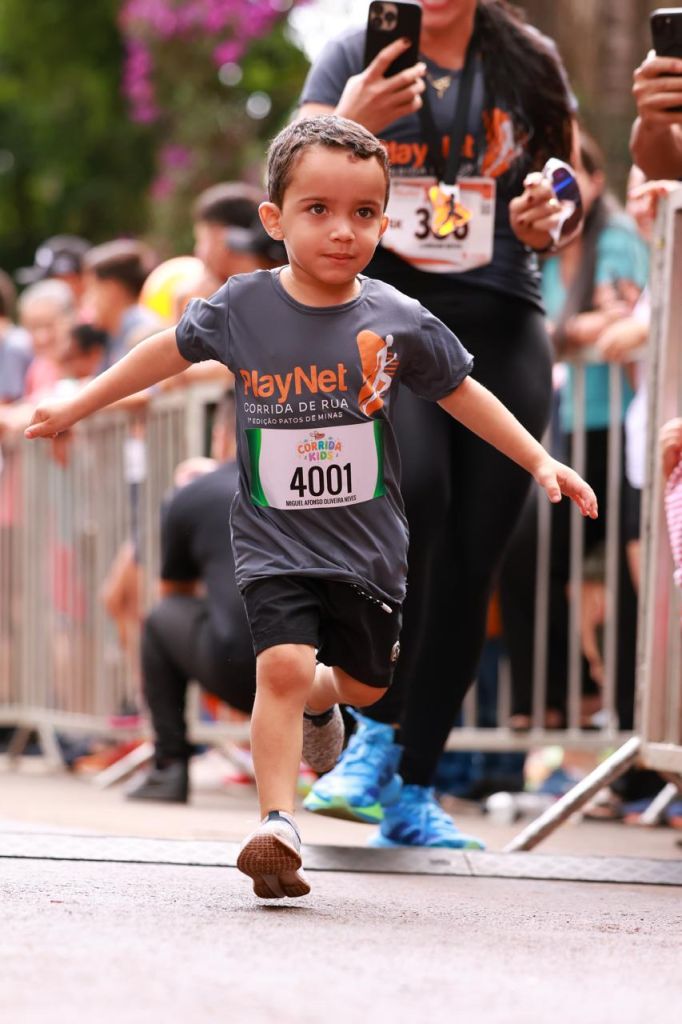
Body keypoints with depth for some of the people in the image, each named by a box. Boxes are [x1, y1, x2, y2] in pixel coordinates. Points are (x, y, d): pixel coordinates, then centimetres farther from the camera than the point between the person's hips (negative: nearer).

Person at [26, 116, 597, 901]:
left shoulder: (396, 322, -7)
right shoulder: (243, 307, -9)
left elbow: (462, 393, 6)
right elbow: (169, 351, 8)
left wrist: (541, 462, 4)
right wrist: (76, 407, 13)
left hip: (367, 541, 2)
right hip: (274, 538, -2)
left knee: (364, 682, 15)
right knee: (283, 665, -21)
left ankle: (318, 700, 51)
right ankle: (277, 827, -20)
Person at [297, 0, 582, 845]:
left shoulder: (530, 69, 11)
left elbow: (561, 202, 23)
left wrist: (548, 220, -1)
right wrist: (350, 125, -22)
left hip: (501, 330, 3)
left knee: (469, 561, -2)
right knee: (411, 492, -30)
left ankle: (414, 794, 7)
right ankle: (374, 737, -17)